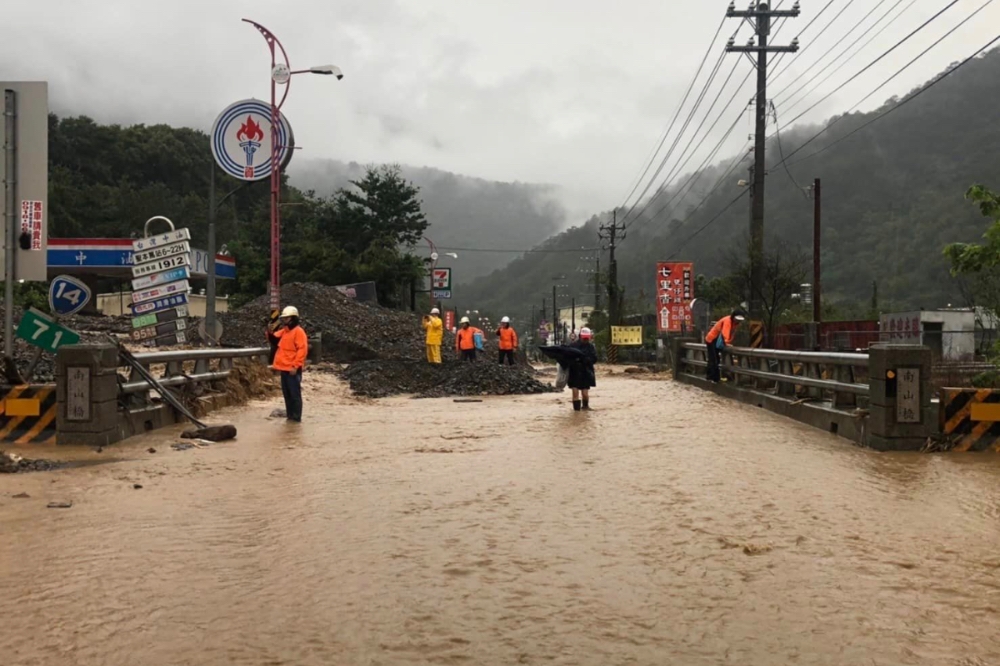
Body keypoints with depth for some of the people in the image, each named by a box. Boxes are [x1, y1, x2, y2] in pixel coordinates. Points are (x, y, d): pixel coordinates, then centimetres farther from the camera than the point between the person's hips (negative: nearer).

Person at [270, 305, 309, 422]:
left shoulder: (298, 331, -11)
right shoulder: (284, 331, 15)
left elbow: (302, 350, -17)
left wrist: (295, 366, -20)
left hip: (292, 369, -9)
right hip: (284, 368, 9)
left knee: (294, 393, -4)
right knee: (286, 393, 13)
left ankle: (296, 416, -1)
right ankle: (289, 414, 21)